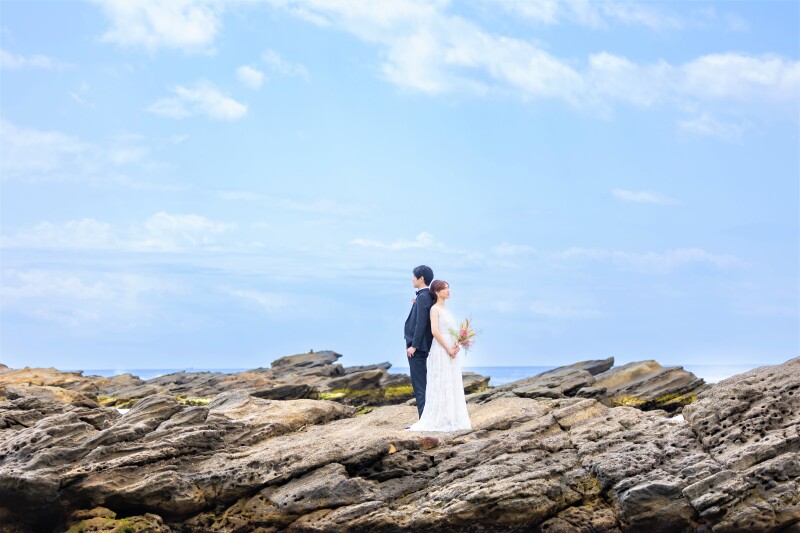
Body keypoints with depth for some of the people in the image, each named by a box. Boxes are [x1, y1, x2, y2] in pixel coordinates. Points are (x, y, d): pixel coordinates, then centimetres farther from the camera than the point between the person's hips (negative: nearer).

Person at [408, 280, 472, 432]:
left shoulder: (445, 309, 17)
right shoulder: (435, 309, -7)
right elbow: (435, 331, -18)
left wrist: (457, 345, -3)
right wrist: (448, 349, -18)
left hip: (451, 351, 8)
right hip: (440, 350, -8)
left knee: (452, 386, 8)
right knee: (441, 385, -7)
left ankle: (451, 419, 11)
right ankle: (438, 419, -4)